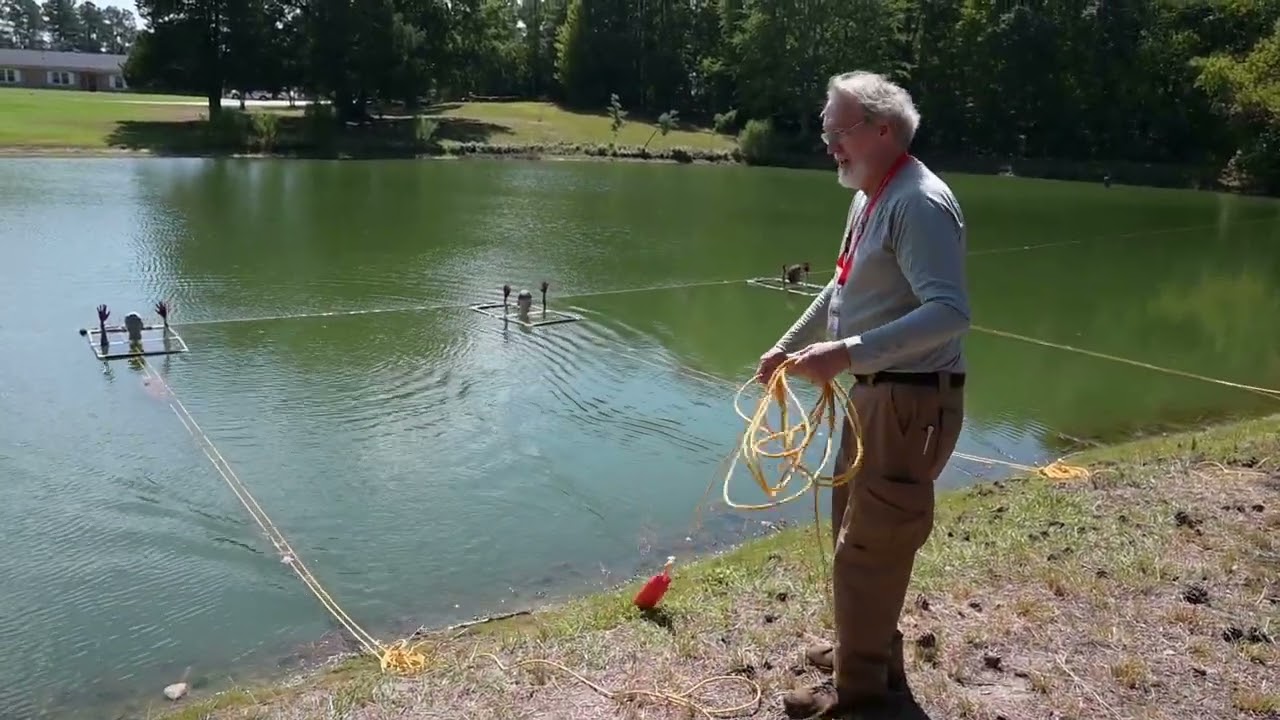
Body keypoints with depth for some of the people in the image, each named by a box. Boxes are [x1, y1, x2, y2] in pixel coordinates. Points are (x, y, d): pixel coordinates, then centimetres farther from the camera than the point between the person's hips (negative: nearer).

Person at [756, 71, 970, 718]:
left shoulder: (919, 204, -21)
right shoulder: (870, 198, 11)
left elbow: (950, 313, -31)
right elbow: (842, 291, 23)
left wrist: (846, 354, -37)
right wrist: (788, 346, 25)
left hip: (912, 401, -10)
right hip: (877, 391, 10)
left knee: (869, 544, 0)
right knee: (857, 528, 21)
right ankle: (869, 650, 39)